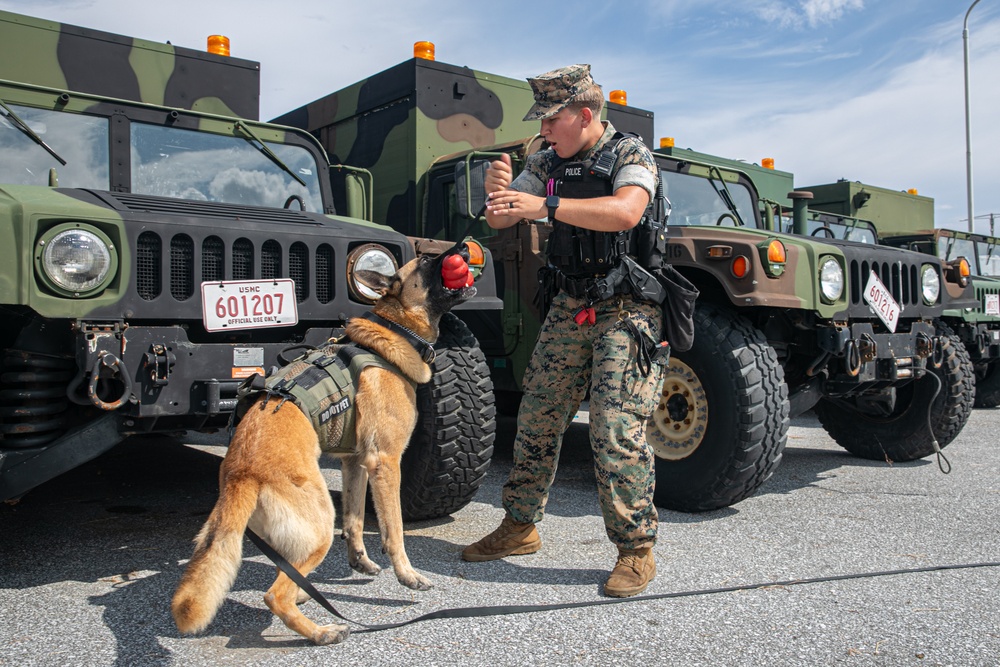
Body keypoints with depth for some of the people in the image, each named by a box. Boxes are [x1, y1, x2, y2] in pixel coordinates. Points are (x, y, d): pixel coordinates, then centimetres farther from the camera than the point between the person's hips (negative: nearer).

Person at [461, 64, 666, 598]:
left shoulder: (629, 154, -7)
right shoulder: (547, 163, 10)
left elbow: (625, 212, -28)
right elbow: (499, 219, 6)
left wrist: (546, 205, -34)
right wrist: (497, 188, -17)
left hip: (626, 311, -6)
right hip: (569, 309, 6)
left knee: (616, 430, -12)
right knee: (536, 421, 8)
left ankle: (636, 551, 0)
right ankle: (520, 527, 23)